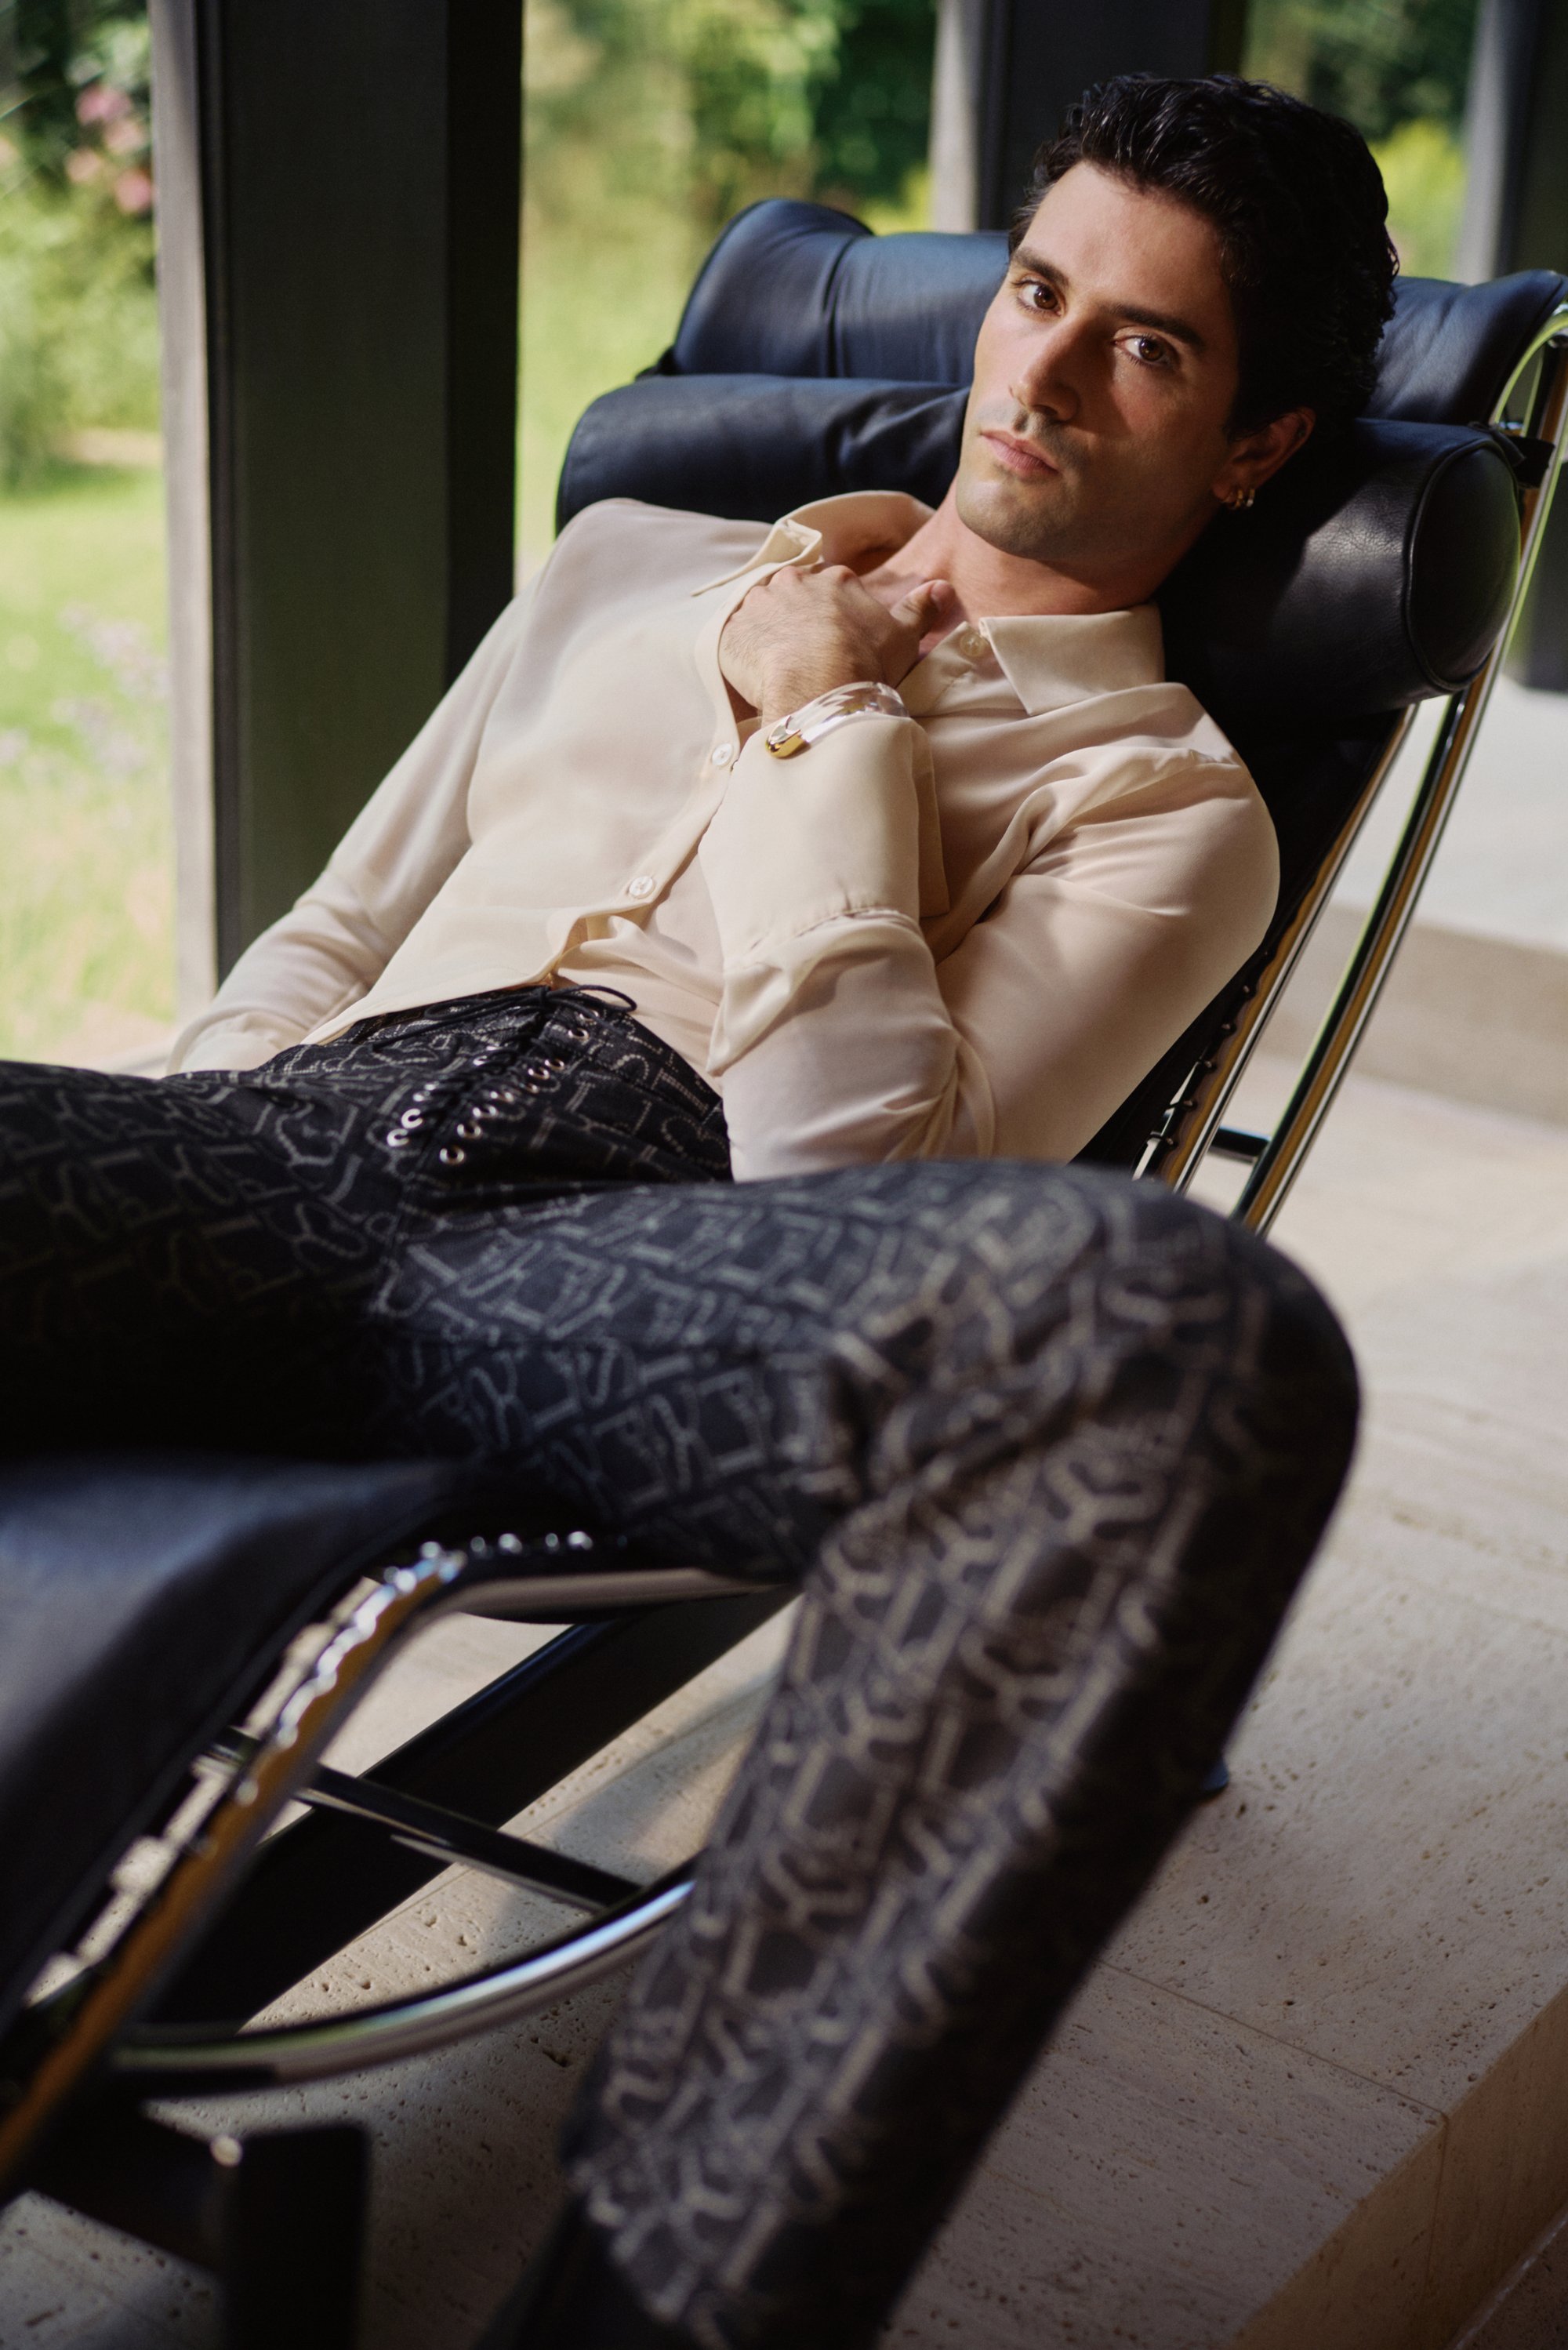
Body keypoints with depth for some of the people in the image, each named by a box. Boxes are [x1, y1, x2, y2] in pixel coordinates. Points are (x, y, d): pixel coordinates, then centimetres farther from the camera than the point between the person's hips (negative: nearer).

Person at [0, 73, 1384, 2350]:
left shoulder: (1167, 804, 18)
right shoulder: (637, 564, 32)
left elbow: (852, 1153, 0)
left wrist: (828, 716, 7)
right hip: (308, 1132, 4)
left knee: (1189, 1329, -38)